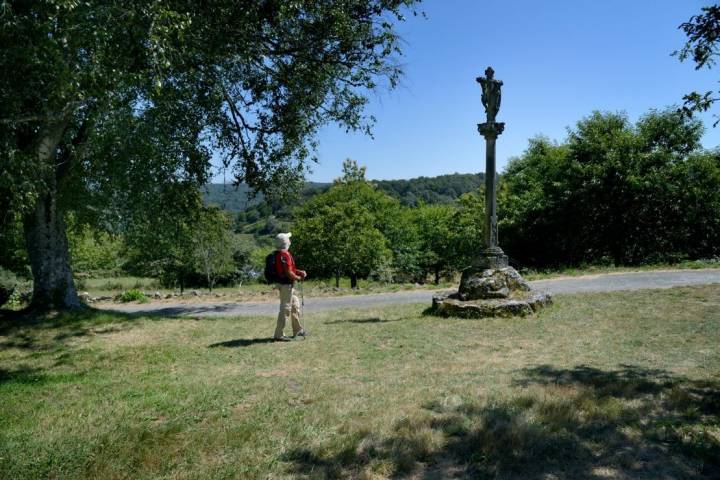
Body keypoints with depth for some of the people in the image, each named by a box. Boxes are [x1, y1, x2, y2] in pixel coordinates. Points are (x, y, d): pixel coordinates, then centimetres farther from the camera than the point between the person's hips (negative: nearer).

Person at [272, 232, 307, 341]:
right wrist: (299, 278, -8)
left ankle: (298, 330, 31)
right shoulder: (284, 255, -21)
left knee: (295, 306, 20)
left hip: (289, 285, 11)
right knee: (285, 309, -5)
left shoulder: (279, 254, 12)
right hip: (286, 285, -11)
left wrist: (299, 272, 9)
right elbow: (288, 273, -23)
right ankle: (279, 334, 1)